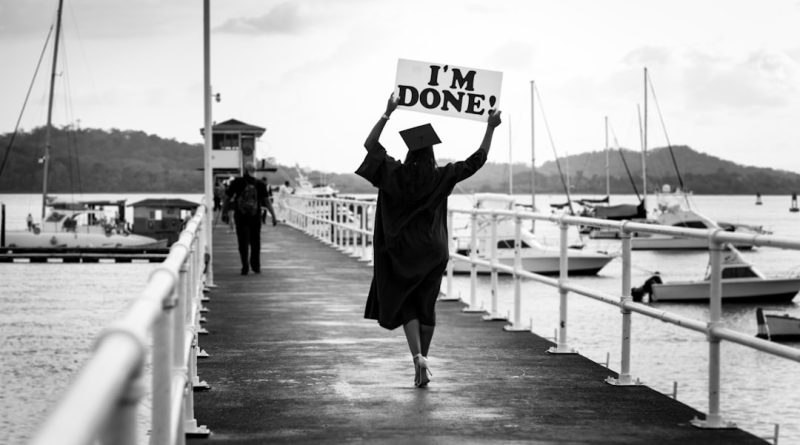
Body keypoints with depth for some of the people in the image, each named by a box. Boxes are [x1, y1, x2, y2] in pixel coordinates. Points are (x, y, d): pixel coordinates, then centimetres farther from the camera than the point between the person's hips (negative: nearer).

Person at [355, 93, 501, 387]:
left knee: (405, 304, 8)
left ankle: (418, 357, -14)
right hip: (432, 253, 1)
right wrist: (491, 128, 3)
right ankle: (422, 365, 19)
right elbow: (477, 160, -3)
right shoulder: (441, 178, -9)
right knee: (426, 306, 14)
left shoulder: (395, 174, -10)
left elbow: (370, 145, -1)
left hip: (401, 252, -1)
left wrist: (387, 113, -2)